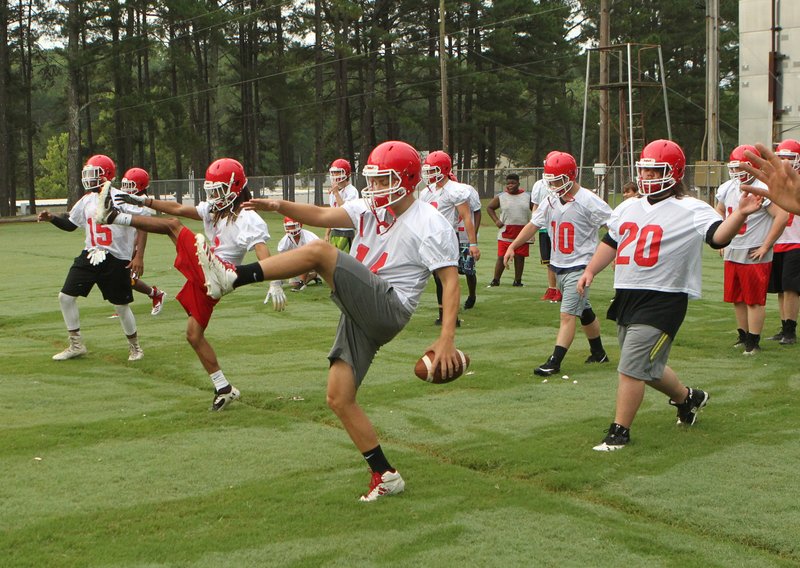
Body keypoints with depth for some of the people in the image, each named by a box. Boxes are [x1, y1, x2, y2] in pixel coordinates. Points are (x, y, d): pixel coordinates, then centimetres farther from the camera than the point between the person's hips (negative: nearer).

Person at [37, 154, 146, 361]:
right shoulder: (87, 200, 7)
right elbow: (70, 224, 19)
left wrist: (139, 256, -17)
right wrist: (51, 218, 2)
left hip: (116, 260, -6)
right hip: (90, 257, 6)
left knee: (121, 305, 2)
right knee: (65, 296, 1)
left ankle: (135, 346, 25)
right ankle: (76, 345, 14)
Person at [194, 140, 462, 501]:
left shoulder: (431, 225, -6)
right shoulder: (368, 209, 14)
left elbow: (451, 282, -10)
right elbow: (323, 216, 2)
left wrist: (447, 340, -19)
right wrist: (281, 206, -16)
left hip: (387, 309, -8)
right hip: (361, 315, 8)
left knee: (319, 252, -20)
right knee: (339, 398, 4)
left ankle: (234, 278, -21)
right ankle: (385, 476, 12)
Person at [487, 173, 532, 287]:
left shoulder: (527, 196, 7)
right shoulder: (501, 197, 4)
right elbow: (489, 207, 12)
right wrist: (496, 220, 0)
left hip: (522, 233, 1)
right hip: (505, 233, -1)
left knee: (520, 257, 5)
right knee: (502, 257, -3)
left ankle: (517, 280, 15)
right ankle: (495, 280, 4)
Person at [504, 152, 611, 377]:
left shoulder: (588, 201, -15)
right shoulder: (550, 201, 6)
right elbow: (533, 225, 16)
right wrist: (512, 246, 11)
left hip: (579, 267, -7)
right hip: (558, 266, 7)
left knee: (568, 315, -11)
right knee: (583, 311, 20)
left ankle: (554, 362, -12)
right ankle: (598, 353, 34)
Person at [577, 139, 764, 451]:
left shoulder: (691, 211, -10)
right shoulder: (628, 208, 12)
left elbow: (719, 236, -25)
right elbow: (610, 242, 23)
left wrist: (739, 214, -42)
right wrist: (590, 271, 13)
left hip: (662, 302, -8)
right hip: (626, 297, 8)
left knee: (631, 368, -9)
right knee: (647, 367, 19)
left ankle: (619, 431, 5)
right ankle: (688, 397, 45)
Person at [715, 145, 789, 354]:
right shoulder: (728, 188, 8)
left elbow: (782, 216, -22)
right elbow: (720, 211, 26)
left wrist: (765, 246, -18)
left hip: (754, 256, -7)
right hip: (732, 253, 7)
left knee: (755, 300, -2)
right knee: (737, 299, 14)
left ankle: (754, 342, 5)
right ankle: (743, 336, 28)